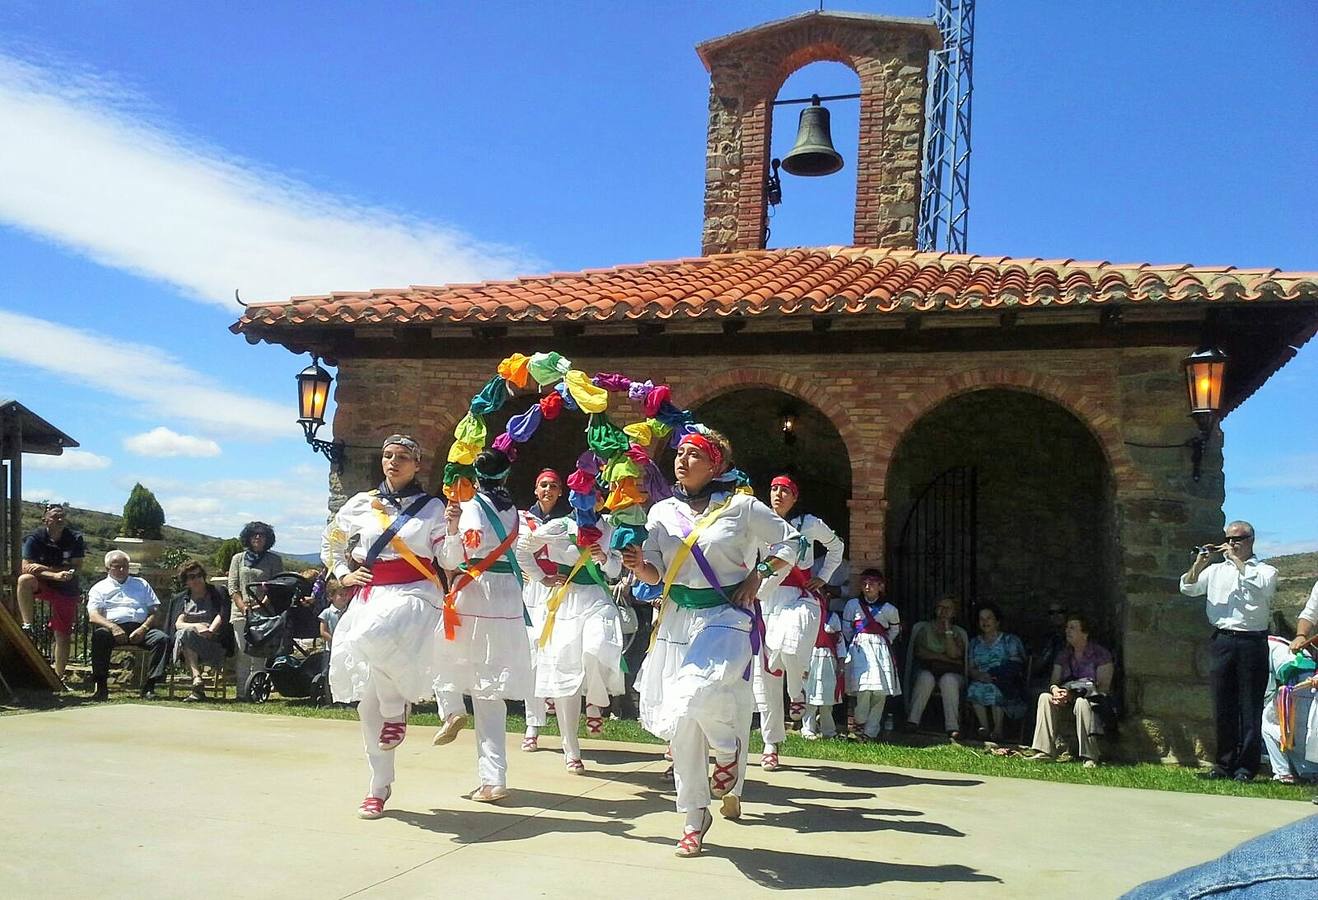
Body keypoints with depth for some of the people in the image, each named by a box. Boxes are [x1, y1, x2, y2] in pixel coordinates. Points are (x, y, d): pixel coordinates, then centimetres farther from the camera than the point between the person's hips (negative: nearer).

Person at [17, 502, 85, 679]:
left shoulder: (75, 539, -9)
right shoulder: (34, 538, -10)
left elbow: (76, 569, -13)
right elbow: (27, 567, -18)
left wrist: (45, 568, -24)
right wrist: (56, 575, -31)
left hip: (67, 591, 1)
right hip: (42, 585, 0)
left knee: (62, 635, 1)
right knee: (25, 580, -35)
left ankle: (59, 676, 14)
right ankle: (27, 626, -24)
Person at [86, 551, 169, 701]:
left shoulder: (141, 584, 26)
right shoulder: (99, 588, 19)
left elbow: (156, 612, 16)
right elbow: (93, 616, 2)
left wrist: (144, 628, -5)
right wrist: (112, 627, -18)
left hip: (140, 628, 2)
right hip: (113, 627, -2)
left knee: (163, 638, -28)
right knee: (100, 635, -37)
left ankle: (148, 687, -29)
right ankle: (101, 687, -32)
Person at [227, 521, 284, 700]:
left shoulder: (274, 560, 11)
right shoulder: (238, 559, 15)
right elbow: (232, 587, 8)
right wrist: (243, 607, -6)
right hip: (241, 611, 1)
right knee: (242, 653, -3)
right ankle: (242, 692, -1)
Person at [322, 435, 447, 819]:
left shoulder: (432, 507, 4)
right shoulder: (360, 504, 11)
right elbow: (330, 542, 25)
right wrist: (344, 574, 11)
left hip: (414, 595, -4)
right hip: (369, 597, 4)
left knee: (372, 638, -38)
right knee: (367, 699, 4)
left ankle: (397, 709, -10)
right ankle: (379, 785, 17)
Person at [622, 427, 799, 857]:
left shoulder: (741, 507, -4)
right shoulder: (662, 511, 7)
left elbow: (788, 542, 5)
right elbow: (655, 573, 5)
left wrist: (757, 577, -5)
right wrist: (638, 564, -17)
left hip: (726, 618, -4)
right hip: (677, 621, 4)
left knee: (698, 694, -28)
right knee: (681, 723, 5)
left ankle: (728, 750, 7)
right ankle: (694, 819, 20)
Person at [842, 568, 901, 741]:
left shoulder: (889, 609, 8)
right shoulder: (853, 604, 5)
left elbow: (895, 629, 23)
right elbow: (846, 629, 12)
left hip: (881, 649, 2)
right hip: (860, 648, -2)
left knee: (880, 693, -4)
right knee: (864, 687, -20)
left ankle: (870, 732, 3)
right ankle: (860, 722, 0)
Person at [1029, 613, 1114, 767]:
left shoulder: (1100, 654, -7)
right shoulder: (1065, 654, 11)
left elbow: (1103, 687, -15)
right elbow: (1054, 681, 8)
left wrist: (1072, 694, -24)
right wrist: (1055, 690, -19)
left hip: (1095, 700, -6)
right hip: (1069, 698, 6)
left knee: (1081, 702, -39)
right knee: (1045, 697, -20)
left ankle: (1090, 757, -36)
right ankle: (1045, 751, -26)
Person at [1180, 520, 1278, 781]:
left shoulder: (1265, 571, 7)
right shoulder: (1216, 570, 15)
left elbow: (1260, 585, -15)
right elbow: (1187, 588, 6)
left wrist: (1236, 559, -11)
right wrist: (1199, 565, -8)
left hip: (1252, 643, -3)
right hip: (1221, 640, 3)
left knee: (1250, 706, -1)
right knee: (1223, 705, 5)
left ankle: (1246, 766, 5)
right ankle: (1224, 763, 12)